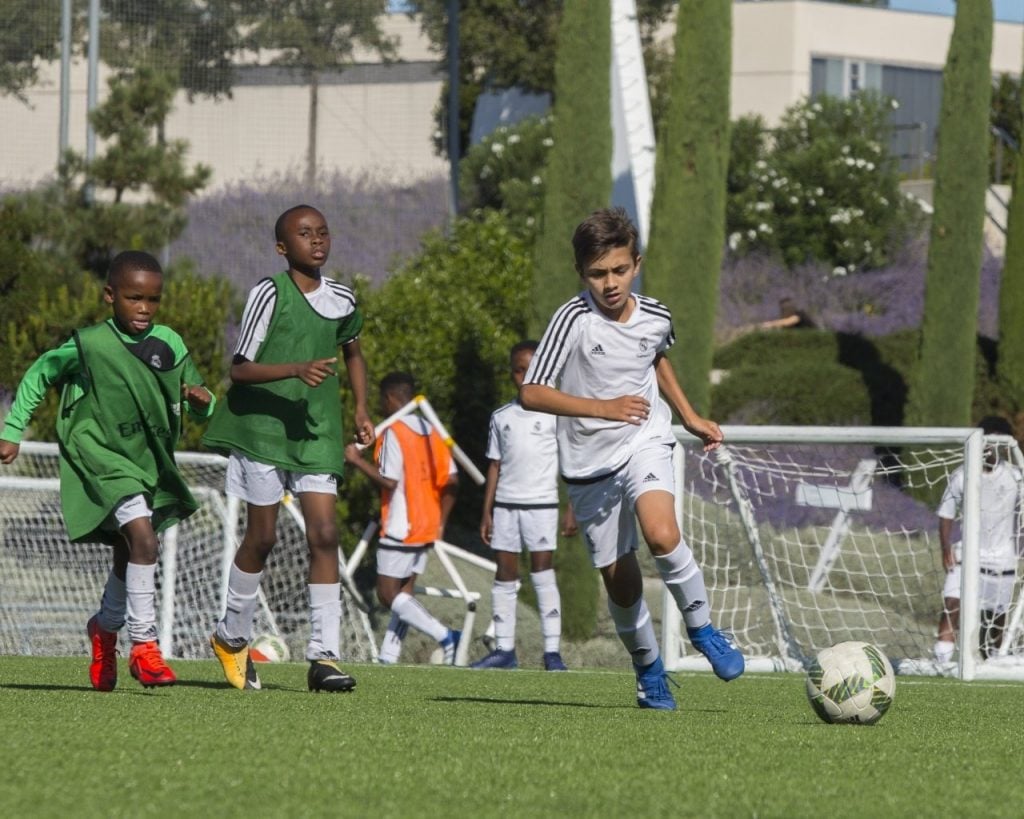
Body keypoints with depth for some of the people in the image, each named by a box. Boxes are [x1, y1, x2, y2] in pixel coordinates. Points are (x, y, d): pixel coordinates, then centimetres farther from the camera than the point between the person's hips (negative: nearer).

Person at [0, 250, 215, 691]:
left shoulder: (170, 344, 1)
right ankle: (144, 646, -20)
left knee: (129, 555, 18)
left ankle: (105, 628, 45)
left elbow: (195, 396, 12)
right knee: (144, 539, -24)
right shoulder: (88, 345, -10)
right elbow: (39, 375, 5)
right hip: (101, 457, -6)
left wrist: (202, 400, -13)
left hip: (150, 461, 6)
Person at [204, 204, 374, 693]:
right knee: (262, 537, 4)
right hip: (262, 427, -4)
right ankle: (232, 636, 26)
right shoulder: (269, 293, -9)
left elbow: (352, 352, 28)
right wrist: (297, 369, -27)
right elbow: (239, 368, -13)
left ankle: (324, 656, -8)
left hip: (316, 433, 4)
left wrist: (361, 410, 15)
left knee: (324, 534, -7)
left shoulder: (342, 299, 7)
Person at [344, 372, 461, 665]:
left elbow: (389, 481, -20)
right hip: (425, 530, 8)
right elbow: (451, 480, 11)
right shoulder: (431, 431, 11)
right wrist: (440, 522, 18)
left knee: (388, 594, -4)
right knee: (404, 594, 10)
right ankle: (388, 658, 7)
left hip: (400, 528, -8)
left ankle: (445, 636, -17)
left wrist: (357, 460, -9)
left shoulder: (393, 432, -12)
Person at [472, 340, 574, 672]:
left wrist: (571, 509, -4)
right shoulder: (501, 417, 12)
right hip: (505, 504, 4)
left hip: (541, 504, -4)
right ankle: (504, 649, 8)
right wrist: (487, 511, 9)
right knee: (504, 575, 3)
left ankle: (552, 651, -9)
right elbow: (495, 466, 14)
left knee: (542, 571, -9)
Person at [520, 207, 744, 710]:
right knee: (618, 576, 5)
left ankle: (701, 629, -4)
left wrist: (690, 417, 21)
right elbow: (531, 393, -20)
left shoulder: (655, 317, -4)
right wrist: (603, 408, -27)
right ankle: (649, 671, 27)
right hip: (590, 459, -1)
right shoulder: (574, 319, -17)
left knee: (661, 535, -27)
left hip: (645, 443, 1)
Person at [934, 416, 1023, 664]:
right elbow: (946, 514, 4)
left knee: (995, 618, 7)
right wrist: (946, 548, -5)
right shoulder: (961, 475, -3)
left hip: (1002, 560, 1)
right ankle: (942, 660, -22)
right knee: (951, 605, -18)